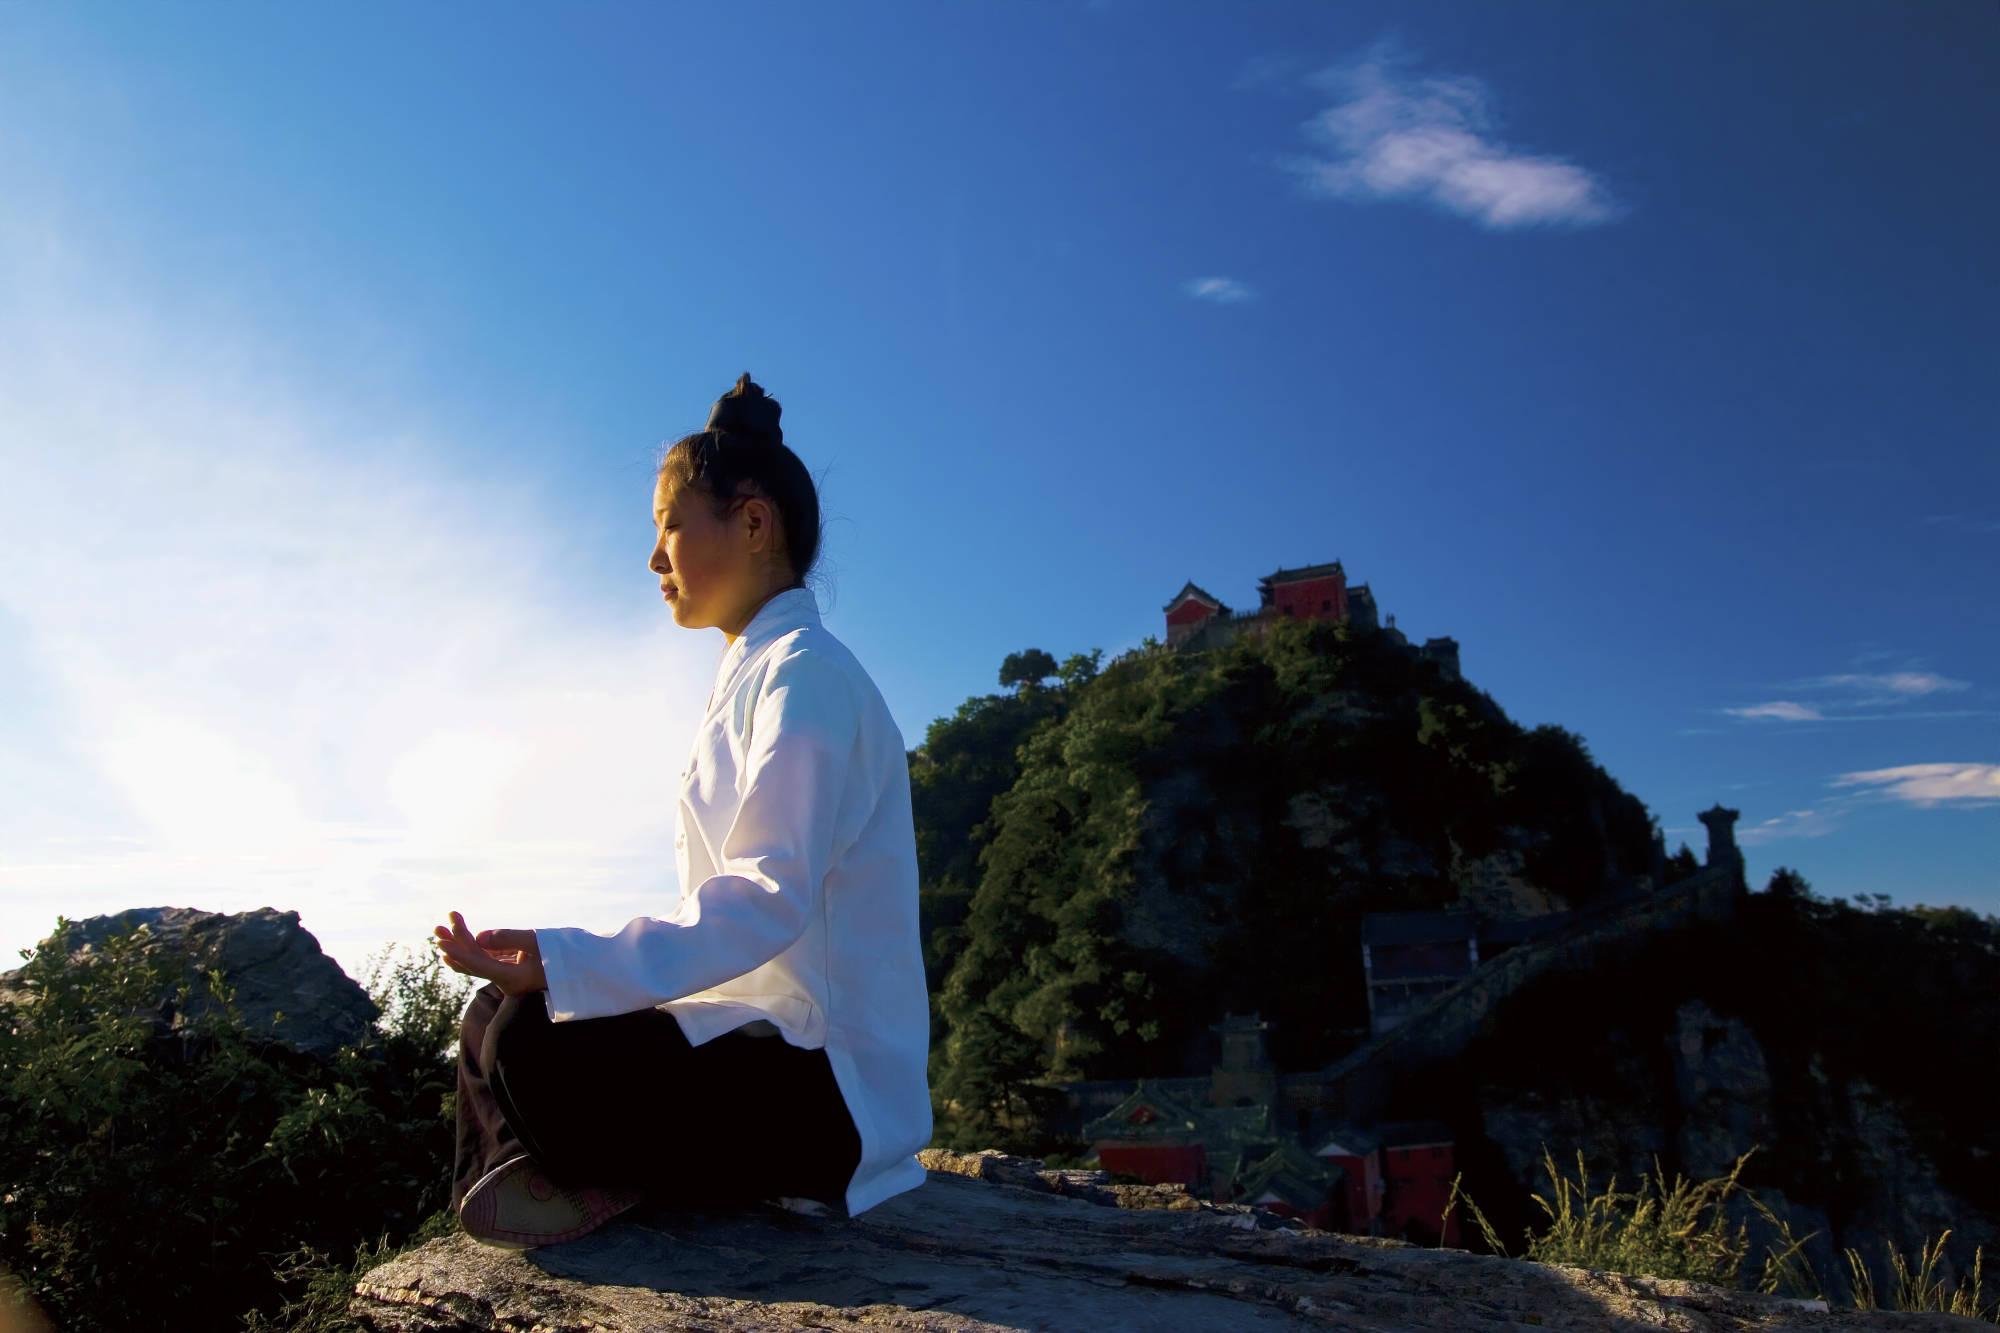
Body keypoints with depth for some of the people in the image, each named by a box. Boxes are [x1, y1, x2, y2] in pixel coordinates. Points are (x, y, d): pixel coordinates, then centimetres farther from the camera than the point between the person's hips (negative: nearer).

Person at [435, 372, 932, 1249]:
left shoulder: (805, 672, -12)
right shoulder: (752, 676, 18)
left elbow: (766, 897, -25)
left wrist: (566, 964, -34)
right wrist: (554, 969, 10)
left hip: (828, 1082, -9)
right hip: (768, 1043, 9)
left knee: (528, 1046, -27)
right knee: (498, 1022, 4)